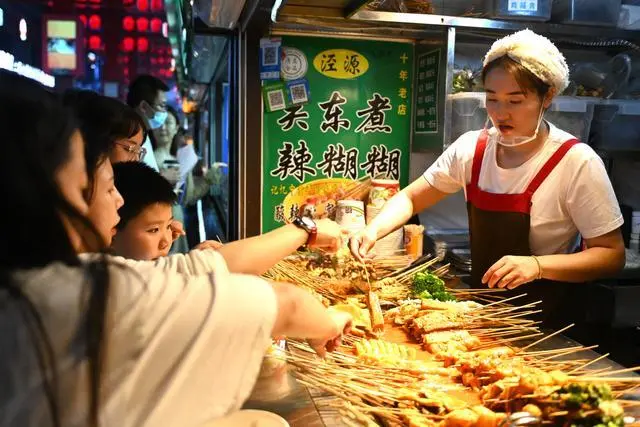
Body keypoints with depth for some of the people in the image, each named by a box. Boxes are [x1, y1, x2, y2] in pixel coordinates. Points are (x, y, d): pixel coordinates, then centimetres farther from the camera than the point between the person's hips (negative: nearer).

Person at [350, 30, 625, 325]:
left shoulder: (577, 163, -14)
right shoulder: (471, 148, -2)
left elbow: (612, 255, -11)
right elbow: (411, 198, 5)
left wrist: (536, 265, -26)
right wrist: (373, 230, -14)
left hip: (546, 320, -3)